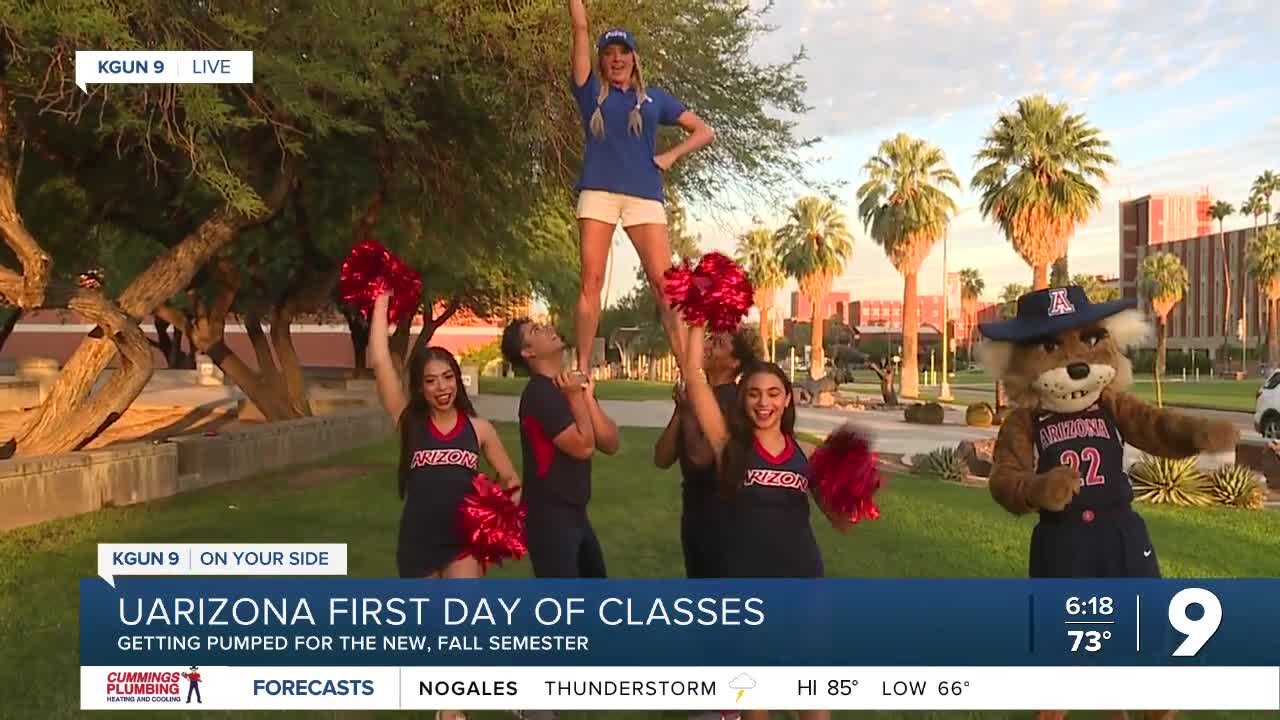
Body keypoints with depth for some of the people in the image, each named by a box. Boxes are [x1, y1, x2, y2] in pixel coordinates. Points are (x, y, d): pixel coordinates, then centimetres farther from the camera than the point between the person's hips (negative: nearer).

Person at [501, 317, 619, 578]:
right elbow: (583, 446, -20)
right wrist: (576, 398, -11)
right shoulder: (540, 393, -17)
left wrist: (587, 398, -8)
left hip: (575, 513, 9)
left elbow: (610, 444, 2)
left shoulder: (571, 385, 11)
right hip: (550, 516, -9)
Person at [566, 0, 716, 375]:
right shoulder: (591, 92, 16)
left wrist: (672, 155, 5)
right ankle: (582, 369, -4)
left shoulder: (654, 97, 18)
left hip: (644, 196, 0)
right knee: (591, 282, -6)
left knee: (665, 284, -8)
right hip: (598, 193, 0)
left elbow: (704, 131, 19)